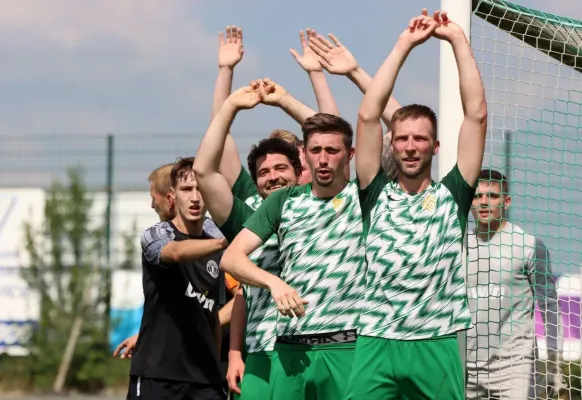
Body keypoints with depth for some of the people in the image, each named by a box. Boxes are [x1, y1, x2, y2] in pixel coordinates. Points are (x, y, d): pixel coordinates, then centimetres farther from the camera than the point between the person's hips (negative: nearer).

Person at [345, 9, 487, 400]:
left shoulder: (452, 195, 10)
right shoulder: (377, 194, 11)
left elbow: (477, 115, 5)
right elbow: (368, 116, 4)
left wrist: (458, 40, 6)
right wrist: (404, 45, 6)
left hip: (437, 347, 0)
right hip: (375, 344, 0)